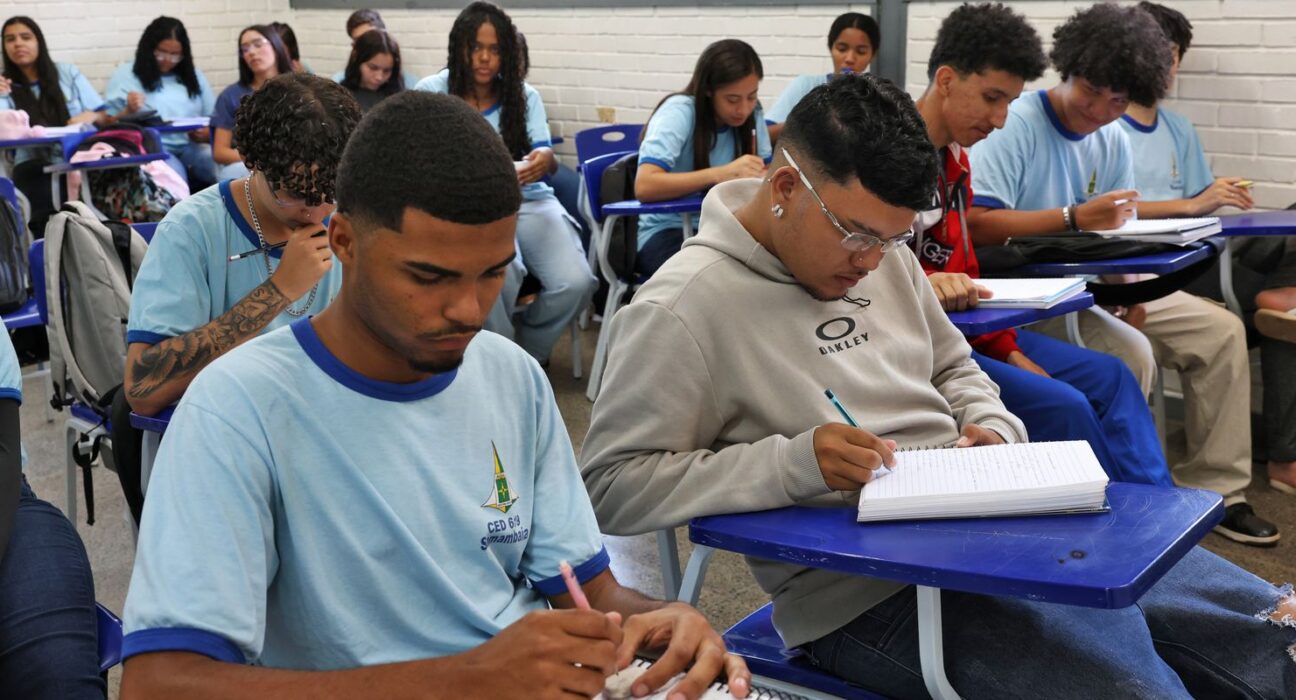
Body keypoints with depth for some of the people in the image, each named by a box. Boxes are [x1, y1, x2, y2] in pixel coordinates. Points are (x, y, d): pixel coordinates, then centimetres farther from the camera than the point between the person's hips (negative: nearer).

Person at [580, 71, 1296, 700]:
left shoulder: (879, 249, 9)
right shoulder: (682, 307, -14)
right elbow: (611, 484, -16)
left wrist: (990, 426, 1)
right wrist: (794, 462, -25)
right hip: (871, 594, -7)